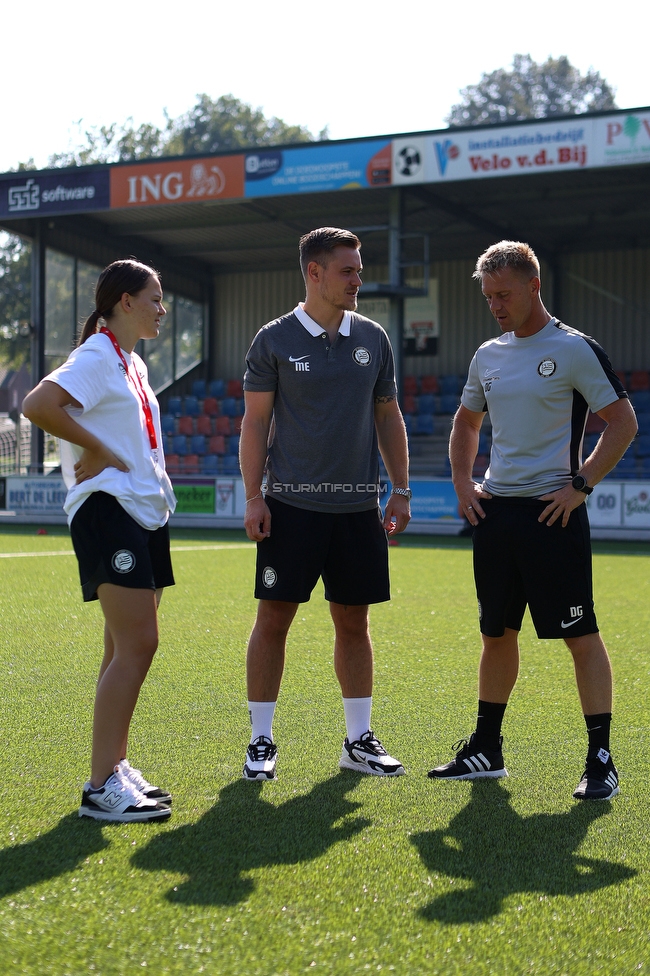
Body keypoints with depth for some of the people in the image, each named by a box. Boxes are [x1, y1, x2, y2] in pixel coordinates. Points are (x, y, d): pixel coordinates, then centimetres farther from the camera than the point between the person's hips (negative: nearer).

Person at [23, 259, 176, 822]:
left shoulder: (134, 364, 19)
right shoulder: (97, 357, -10)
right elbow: (38, 405, -25)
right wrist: (99, 451, -16)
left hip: (145, 513, 10)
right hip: (107, 512, -10)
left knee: (128, 648, 11)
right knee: (136, 644, -14)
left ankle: (115, 767, 19)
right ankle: (102, 788, -12)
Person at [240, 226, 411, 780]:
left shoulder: (373, 339, 9)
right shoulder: (275, 340, -2)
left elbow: (389, 416, 14)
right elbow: (255, 420, -1)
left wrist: (400, 489, 8)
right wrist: (253, 496, -8)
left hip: (358, 507, 3)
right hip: (292, 505, -3)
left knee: (354, 622, 8)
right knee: (274, 619, -2)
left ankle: (359, 741, 18)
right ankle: (262, 742, 8)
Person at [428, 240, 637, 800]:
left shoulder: (575, 350, -6)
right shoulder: (488, 355, 12)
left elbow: (623, 422, -7)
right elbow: (466, 423, 26)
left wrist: (579, 485, -13)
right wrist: (463, 483, 12)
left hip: (553, 513, -6)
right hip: (494, 511, 6)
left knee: (580, 635, -5)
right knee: (497, 633, 12)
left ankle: (601, 761, 2)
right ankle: (487, 751, 23)